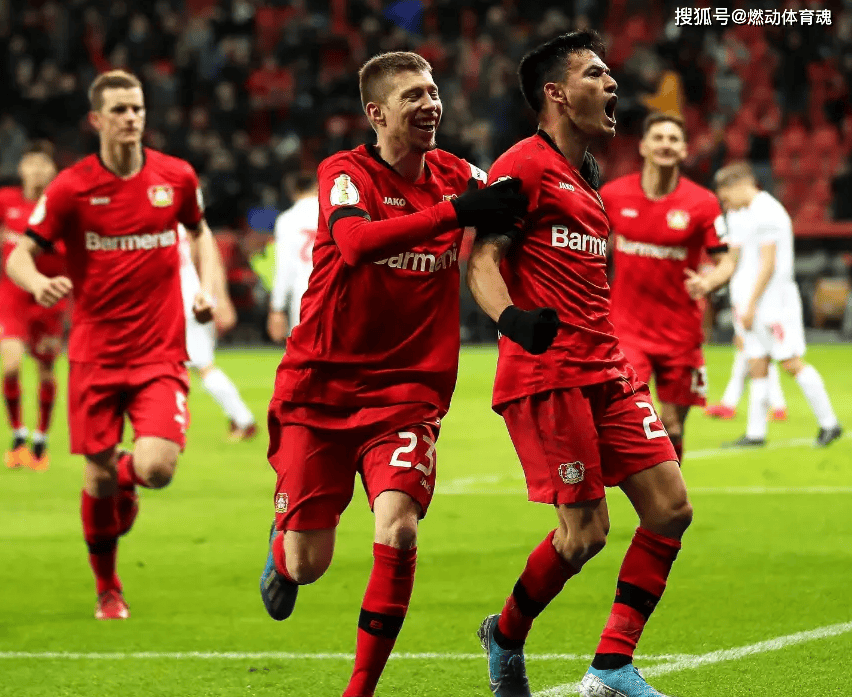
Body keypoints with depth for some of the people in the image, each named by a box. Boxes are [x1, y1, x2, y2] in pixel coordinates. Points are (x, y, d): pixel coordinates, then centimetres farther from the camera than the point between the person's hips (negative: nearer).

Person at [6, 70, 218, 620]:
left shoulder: (176, 177, 1)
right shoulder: (71, 187, -6)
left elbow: (200, 229, 22)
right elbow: (19, 256, -4)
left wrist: (208, 287, 6)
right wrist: (39, 283, -27)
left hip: (160, 353, 1)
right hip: (95, 355, -1)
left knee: (157, 468, -17)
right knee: (98, 479, 4)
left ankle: (124, 477, 22)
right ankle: (108, 590, 28)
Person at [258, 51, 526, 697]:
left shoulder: (456, 175, 3)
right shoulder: (345, 173, -10)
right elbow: (356, 241, -30)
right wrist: (455, 212, -37)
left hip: (409, 389, 2)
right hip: (320, 384, -2)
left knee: (398, 531, -21)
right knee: (307, 564, 3)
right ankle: (281, 548, 42)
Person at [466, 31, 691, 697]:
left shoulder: (586, 178, 21)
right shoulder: (525, 165, -6)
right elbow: (482, 259, -14)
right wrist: (509, 316, -32)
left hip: (605, 368, 9)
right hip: (547, 373, -9)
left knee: (671, 509, -1)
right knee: (585, 530, -10)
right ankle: (505, 638, 16)